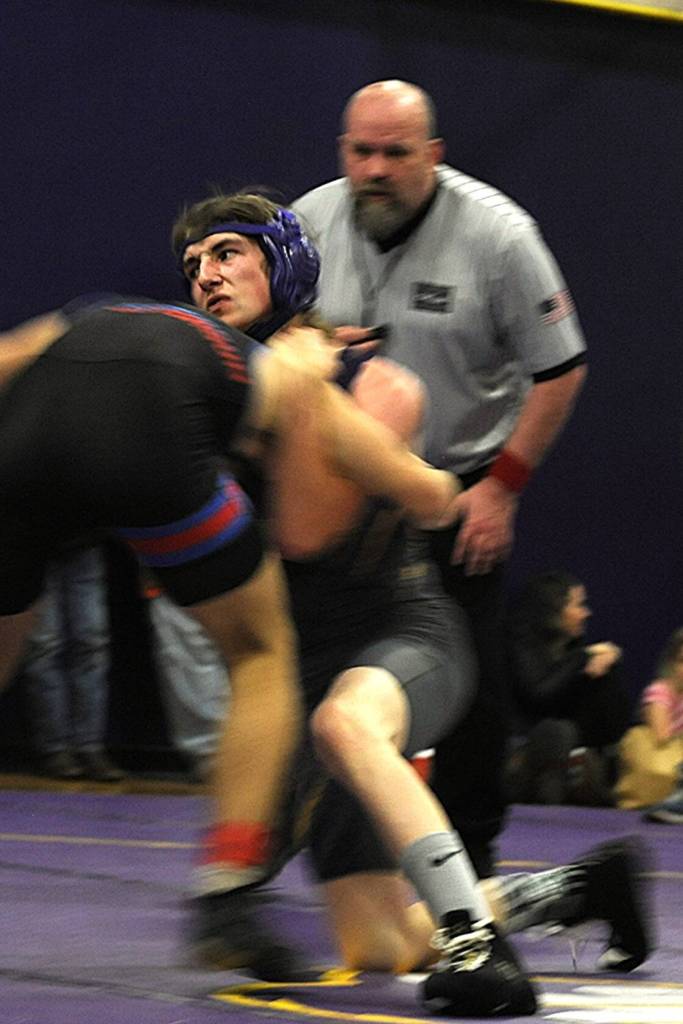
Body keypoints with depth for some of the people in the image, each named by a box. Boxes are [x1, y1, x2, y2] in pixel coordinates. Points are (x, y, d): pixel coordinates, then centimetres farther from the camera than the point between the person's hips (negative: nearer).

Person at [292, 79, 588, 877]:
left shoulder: (496, 234, -13)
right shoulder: (310, 220, -2)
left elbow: (558, 369, -8)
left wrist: (502, 486, -11)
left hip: (459, 487, -3)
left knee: (468, 679, -4)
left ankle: (468, 861, 9)